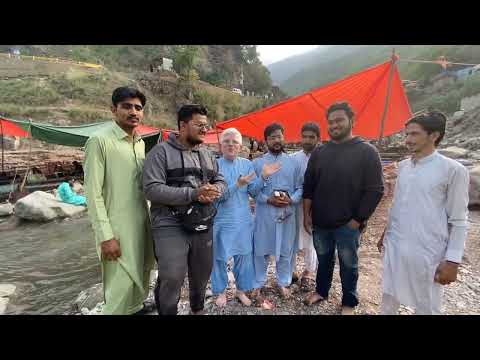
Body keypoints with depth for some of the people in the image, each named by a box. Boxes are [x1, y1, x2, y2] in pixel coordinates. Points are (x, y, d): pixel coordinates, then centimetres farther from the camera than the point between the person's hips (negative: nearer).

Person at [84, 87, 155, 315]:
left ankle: (136, 308, 40)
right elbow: (93, 194, -15)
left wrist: (149, 218, 13)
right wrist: (106, 236, -18)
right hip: (117, 227, -7)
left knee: (140, 277, 19)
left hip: (141, 224, 7)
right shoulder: (100, 141, -12)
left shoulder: (140, 143, 9)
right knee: (122, 284, 1)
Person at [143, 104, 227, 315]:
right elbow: (152, 189, -18)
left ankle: (198, 309, 46)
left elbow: (220, 181, 16)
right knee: (171, 279, -8)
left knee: (202, 274, 19)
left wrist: (214, 191, -10)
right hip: (170, 226, -6)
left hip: (203, 225, 6)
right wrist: (193, 193, -24)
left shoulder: (207, 154, 12)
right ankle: (167, 313, 22)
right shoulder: (161, 151, -8)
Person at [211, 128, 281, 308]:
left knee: (244, 255, 14)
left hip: (243, 219, 3)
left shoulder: (247, 164, 2)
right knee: (219, 257, 10)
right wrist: (237, 184, -29)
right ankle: (220, 291, 32)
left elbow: (253, 191, -3)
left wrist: (263, 177, -18)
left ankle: (241, 290, 35)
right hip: (221, 219, -3)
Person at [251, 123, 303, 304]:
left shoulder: (293, 163, 5)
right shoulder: (257, 162, -1)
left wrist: (291, 199, -14)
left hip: (287, 214, 2)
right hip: (264, 213, -2)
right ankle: (257, 286, 26)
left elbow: (300, 188, 5)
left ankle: (283, 283, 35)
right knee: (261, 251, 7)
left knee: (285, 251, 14)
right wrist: (268, 199, -16)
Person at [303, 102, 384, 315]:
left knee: (348, 265, 13)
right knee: (324, 259, 20)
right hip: (320, 222, 3)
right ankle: (321, 291, 41)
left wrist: (357, 220, -11)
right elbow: (308, 186, 7)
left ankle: (349, 303, 33)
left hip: (348, 224, -3)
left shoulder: (367, 152, -8)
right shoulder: (319, 152, 3)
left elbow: (375, 190, -9)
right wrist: (306, 214, 3)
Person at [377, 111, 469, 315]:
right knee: (389, 296, 18)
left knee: (426, 306, 13)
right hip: (395, 246, 5)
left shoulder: (453, 170, -10)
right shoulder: (403, 166, 6)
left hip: (427, 252, -4)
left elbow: (458, 220, -8)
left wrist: (452, 260, -10)